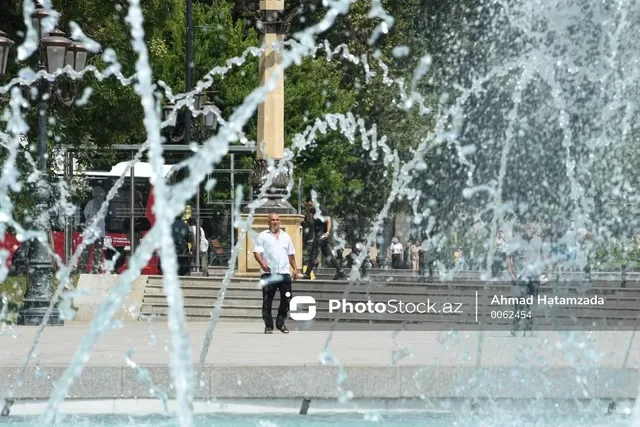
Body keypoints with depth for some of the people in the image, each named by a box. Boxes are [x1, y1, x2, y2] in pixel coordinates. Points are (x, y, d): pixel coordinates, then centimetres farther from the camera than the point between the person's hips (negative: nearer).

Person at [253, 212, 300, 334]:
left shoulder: (285, 236, 18)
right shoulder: (263, 236, 5)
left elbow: (291, 254, 23)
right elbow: (257, 252, -4)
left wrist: (295, 268, 14)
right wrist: (262, 263, -22)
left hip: (284, 272, 4)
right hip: (268, 273, -3)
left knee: (286, 299, -1)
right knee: (267, 301, -1)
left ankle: (280, 323, 12)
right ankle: (268, 325, 5)